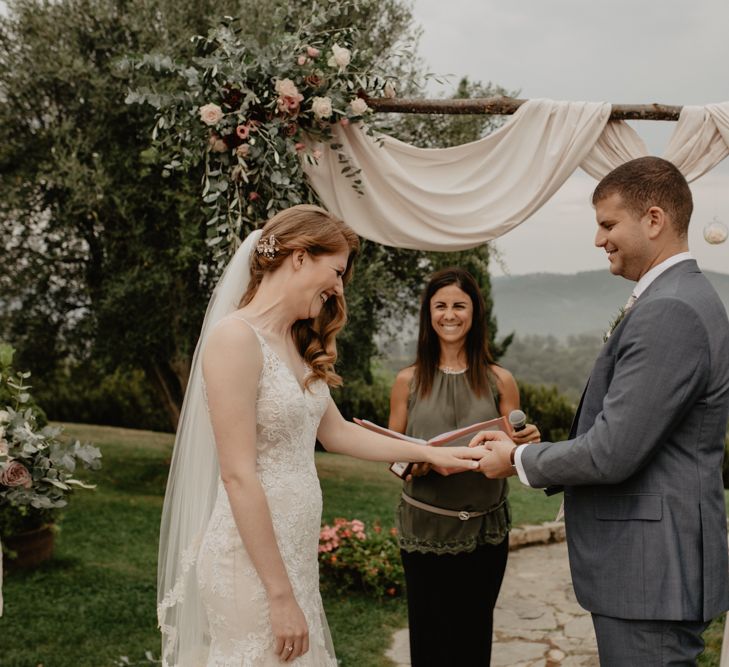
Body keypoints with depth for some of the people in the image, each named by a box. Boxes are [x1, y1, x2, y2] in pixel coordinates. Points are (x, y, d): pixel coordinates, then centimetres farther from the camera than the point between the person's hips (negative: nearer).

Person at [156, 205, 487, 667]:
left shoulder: (297, 343, 12)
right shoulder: (236, 337, -16)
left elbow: (335, 432, 21)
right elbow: (238, 476, -20)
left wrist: (430, 453, 19)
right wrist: (280, 594, -19)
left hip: (294, 552, 9)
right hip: (254, 559, -9)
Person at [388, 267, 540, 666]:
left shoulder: (499, 380, 1)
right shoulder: (408, 381, 0)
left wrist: (526, 443, -17)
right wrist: (425, 462, -18)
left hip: (485, 530, 1)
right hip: (424, 529, 0)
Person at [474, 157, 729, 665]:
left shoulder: (669, 313, -21)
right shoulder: (681, 299, 12)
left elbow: (613, 452, -23)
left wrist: (519, 460, -8)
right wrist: (539, 451, 9)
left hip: (650, 571, -10)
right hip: (652, 564, 10)